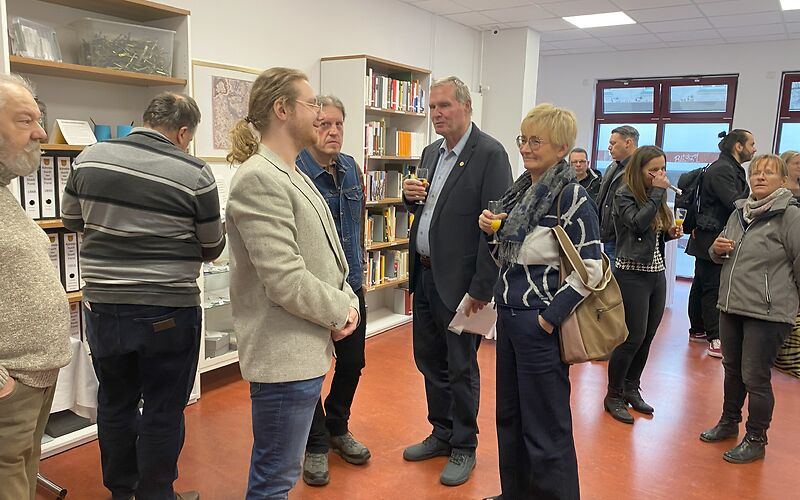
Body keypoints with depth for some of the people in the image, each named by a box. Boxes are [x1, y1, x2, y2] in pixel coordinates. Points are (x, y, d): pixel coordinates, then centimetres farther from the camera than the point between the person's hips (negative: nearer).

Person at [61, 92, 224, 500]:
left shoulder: (90, 158, -2)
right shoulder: (195, 174, -13)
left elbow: (71, 220, 13)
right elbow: (212, 249, -2)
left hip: (102, 305, 5)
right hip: (168, 311, -4)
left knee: (114, 402, 20)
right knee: (163, 411, 10)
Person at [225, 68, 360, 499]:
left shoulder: (292, 175, 14)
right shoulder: (259, 179, -18)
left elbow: (324, 253, 16)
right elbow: (286, 281, -23)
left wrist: (347, 301, 0)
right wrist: (338, 312, -9)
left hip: (306, 349, 10)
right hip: (284, 355, -10)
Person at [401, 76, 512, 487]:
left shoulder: (489, 154, -13)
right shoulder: (431, 153, 11)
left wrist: (481, 289, -20)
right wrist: (411, 196, -3)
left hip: (459, 281, -7)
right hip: (424, 274, 8)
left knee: (461, 368, 7)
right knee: (429, 360, 18)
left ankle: (464, 448, 26)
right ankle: (441, 434, 37)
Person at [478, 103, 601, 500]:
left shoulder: (572, 197, -14)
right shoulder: (519, 191, 9)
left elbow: (590, 268, -17)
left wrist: (551, 317, -19)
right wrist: (493, 231, -1)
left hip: (540, 324, -8)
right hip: (509, 316, 9)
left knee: (545, 426, 4)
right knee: (509, 415, 20)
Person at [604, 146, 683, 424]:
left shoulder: (655, 197, 10)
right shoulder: (624, 196, -9)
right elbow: (638, 223, -26)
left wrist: (669, 233, 1)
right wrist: (657, 192, -18)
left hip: (657, 274, 7)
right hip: (632, 274, -7)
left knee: (647, 338, 11)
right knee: (633, 338, -5)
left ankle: (631, 389, 26)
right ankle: (613, 396, 10)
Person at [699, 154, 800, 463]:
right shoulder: (739, 212, 9)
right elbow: (720, 256, 20)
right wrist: (717, 249, -1)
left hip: (768, 312, -7)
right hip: (731, 306, 7)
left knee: (755, 377, 1)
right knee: (732, 370, 20)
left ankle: (756, 440, 19)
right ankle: (729, 422, 38)